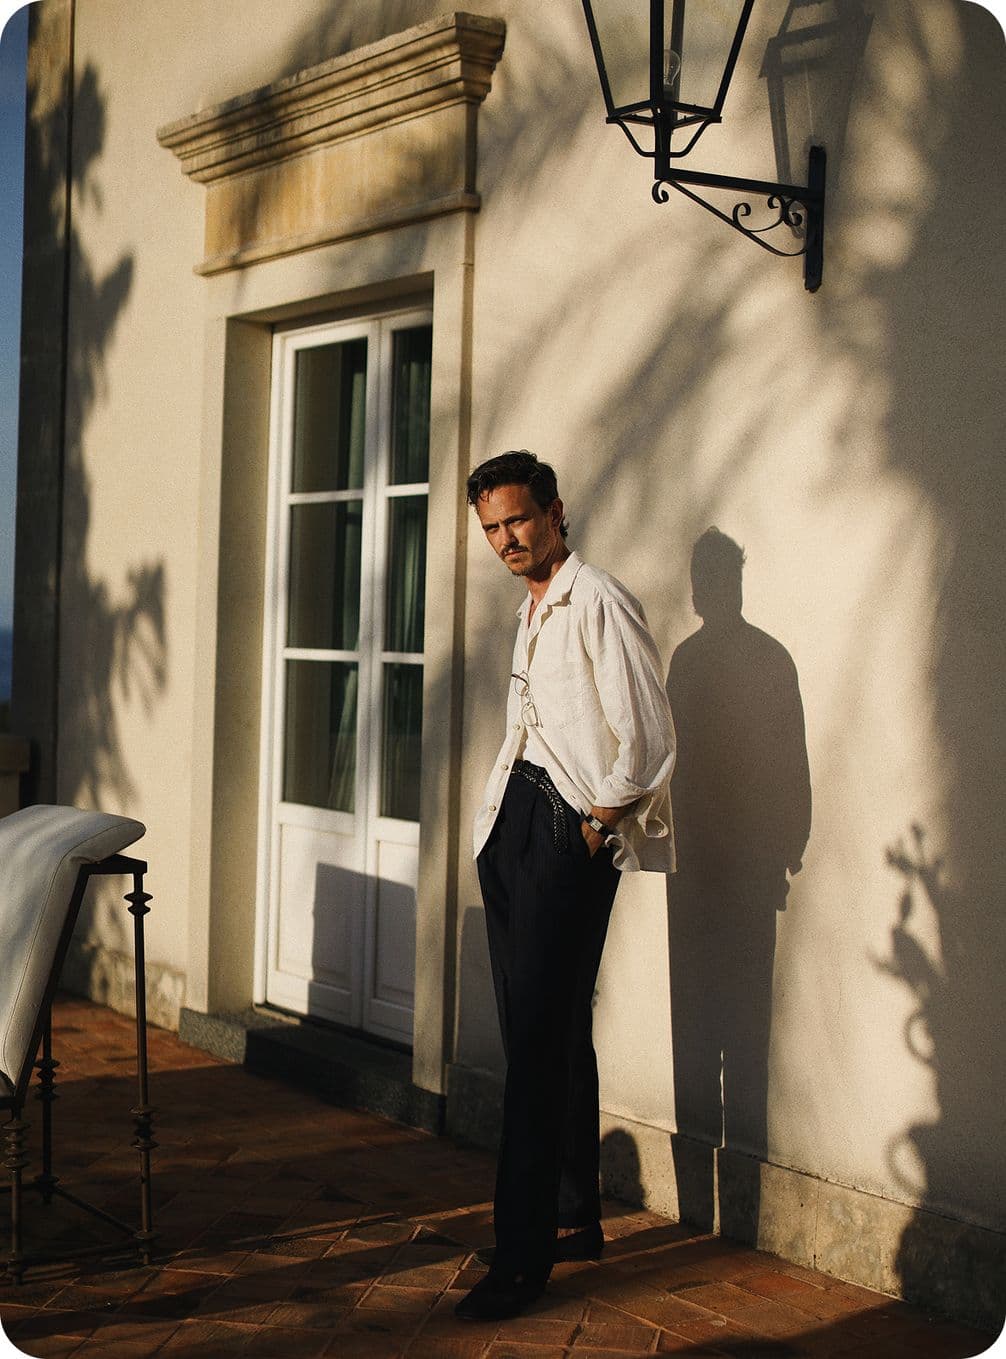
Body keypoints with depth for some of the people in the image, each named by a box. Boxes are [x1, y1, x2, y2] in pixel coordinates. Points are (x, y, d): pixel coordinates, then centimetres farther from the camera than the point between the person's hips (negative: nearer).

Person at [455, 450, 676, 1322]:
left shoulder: (599, 603, -10)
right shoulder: (531, 611, 19)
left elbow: (649, 737, -15)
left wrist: (599, 821, -12)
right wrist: (503, 821, 15)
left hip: (570, 830, -9)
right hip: (516, 822, 9)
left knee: (540, 1042, -11)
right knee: (549, 1034, 13)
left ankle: (523, 1257, -7)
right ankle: (576, 1219, 23)